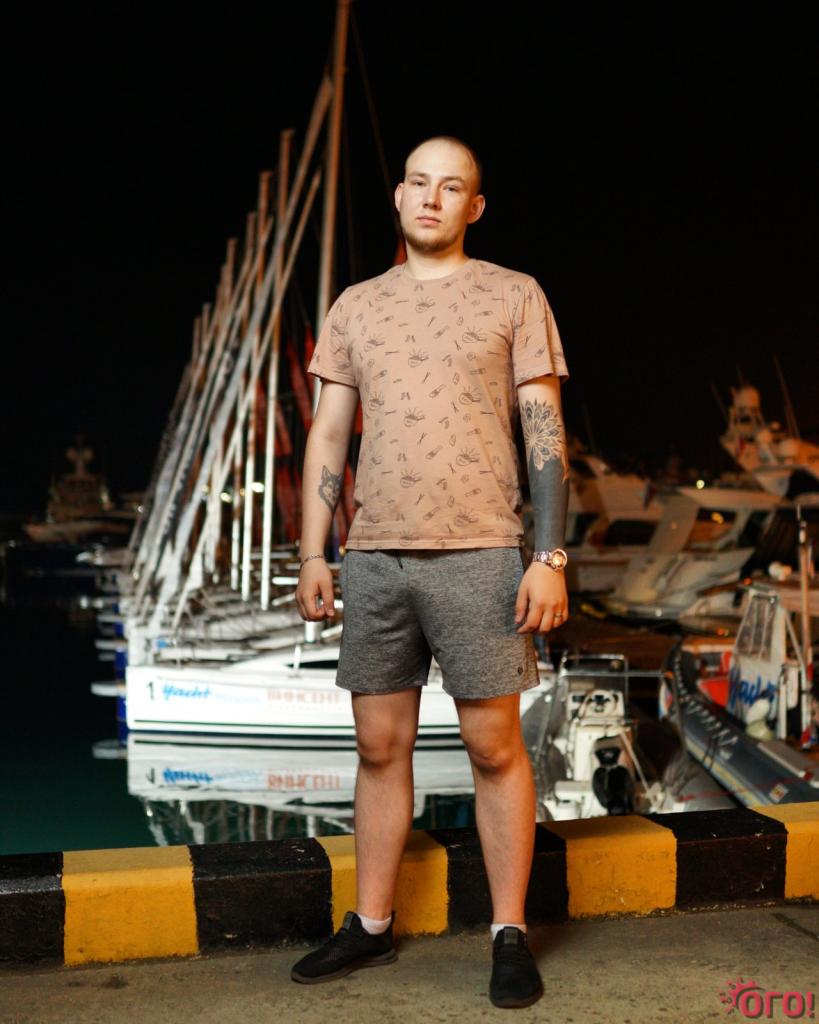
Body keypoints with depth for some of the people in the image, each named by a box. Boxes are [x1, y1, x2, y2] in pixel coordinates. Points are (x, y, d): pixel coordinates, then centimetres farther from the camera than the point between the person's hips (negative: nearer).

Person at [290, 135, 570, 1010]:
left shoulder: (514, 296, 6)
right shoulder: (354, 306, 15)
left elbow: (545, 431, 0)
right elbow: (328, 436, 13)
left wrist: (550, 555, -9)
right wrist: (312, 555, 5)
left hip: (477, 554, -3)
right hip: (373, 555, 4)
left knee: (494, 747, 0)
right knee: (380, 747, 9)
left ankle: (509, 937, 12)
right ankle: (370, 927, 21)